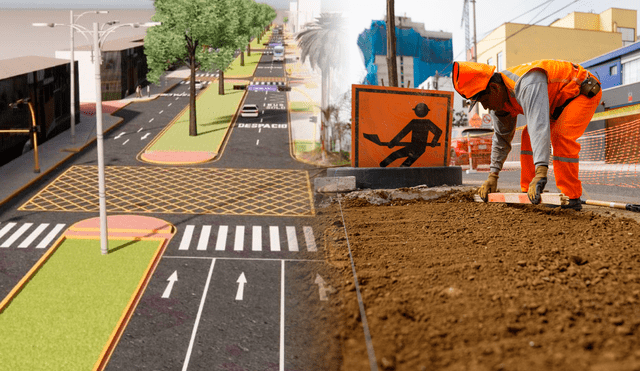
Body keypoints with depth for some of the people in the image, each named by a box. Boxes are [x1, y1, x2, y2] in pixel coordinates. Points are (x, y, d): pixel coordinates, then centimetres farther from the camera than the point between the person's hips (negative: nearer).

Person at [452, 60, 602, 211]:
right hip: (559, 100, 9)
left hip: (585, 91, -9)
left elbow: (539, 126, -50)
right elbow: (501, 136, 4)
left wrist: (541, 173, -59)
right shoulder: (499, 97, -8)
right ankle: (529, 193, 2)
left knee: (561, 136, -27)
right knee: (528, 136, -1)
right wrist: (493, 176, 0)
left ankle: (572, 199, -21)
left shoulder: (527, 85, -39)